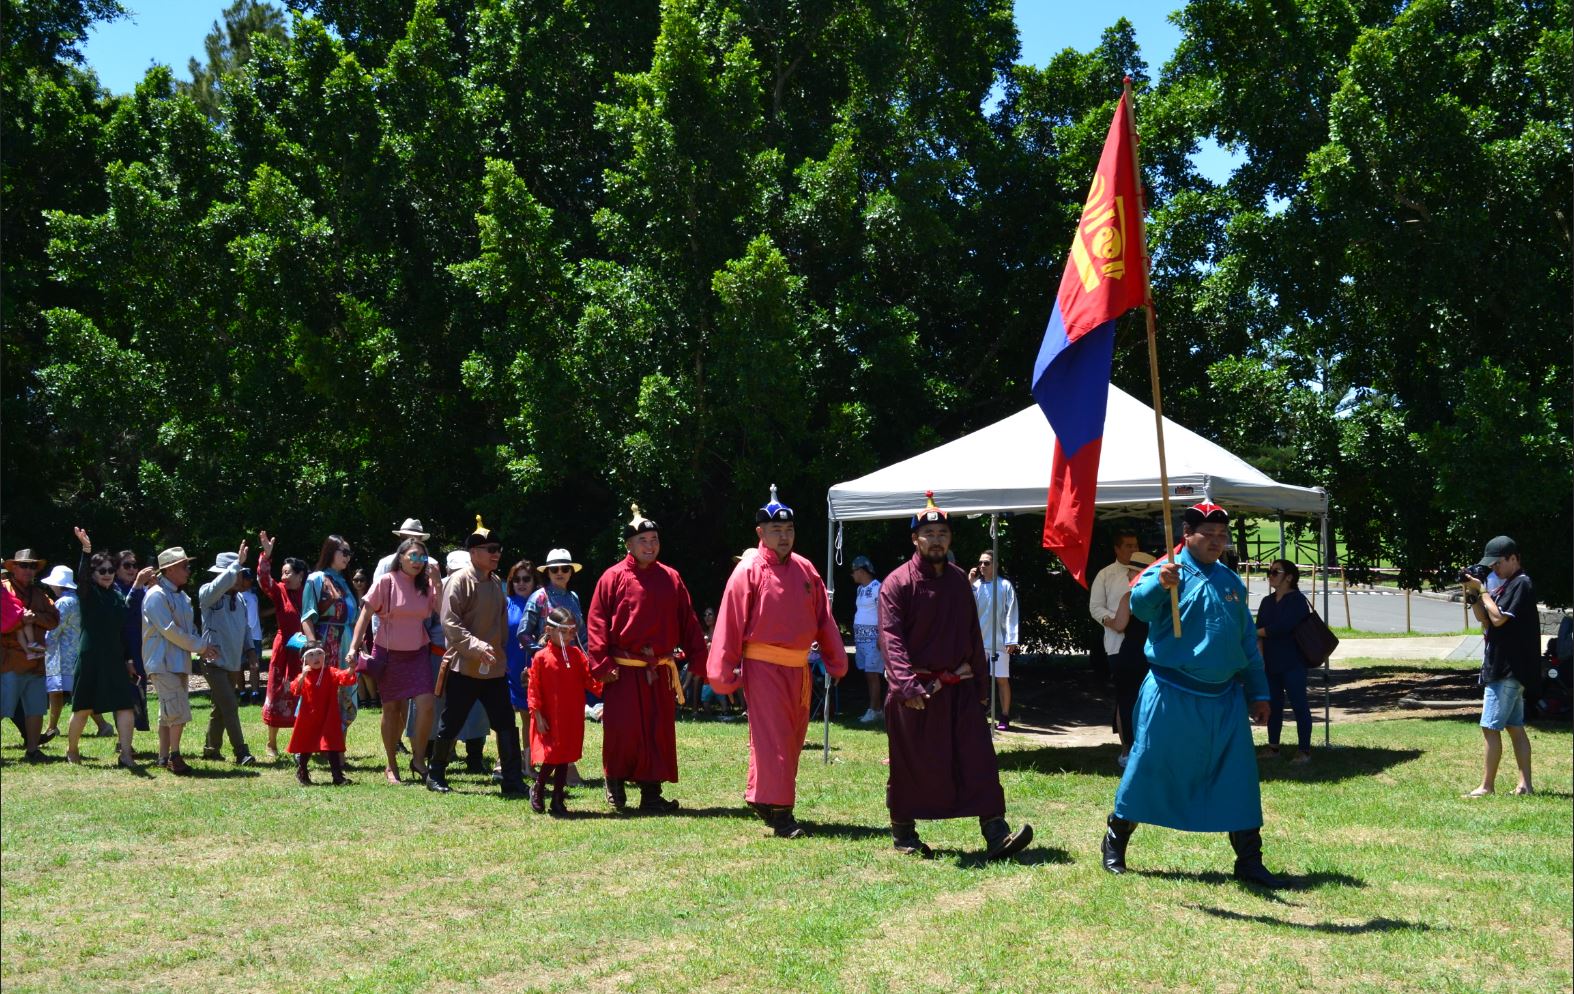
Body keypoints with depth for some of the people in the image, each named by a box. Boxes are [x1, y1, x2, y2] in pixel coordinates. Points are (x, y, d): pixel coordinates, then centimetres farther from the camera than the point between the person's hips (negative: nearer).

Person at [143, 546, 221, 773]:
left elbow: (190, 628, 19)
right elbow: (170, 630, -18)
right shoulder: (157, 595, -13)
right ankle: (174, 755, -5)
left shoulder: (181, 596, 16)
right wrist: (200, 646, -12)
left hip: (179, 662, 9)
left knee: (168, 713, 11)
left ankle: (164, 757, 16)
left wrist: (202, 648, 0)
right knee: (178, 711, -12)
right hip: (163, 663, -9)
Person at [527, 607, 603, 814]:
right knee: (551, 758, -3)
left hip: (572, 719, 4)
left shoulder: (577, 655, 4)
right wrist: (537, 716, -8)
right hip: (550, 719, -4)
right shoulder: (541, 657, -7)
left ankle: (558, 800, 18)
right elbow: (534, 689, -5)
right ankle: (537, 790, 23)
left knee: (565, 758, 9)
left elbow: (590, 680, 0)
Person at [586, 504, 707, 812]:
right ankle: (615, 784, 21)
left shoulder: (671, 578, 7)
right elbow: (597, 623, -5)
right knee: (622, 731, -3)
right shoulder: (613, 578, -3)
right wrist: (601, 665, -12)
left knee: (660, 733, 5)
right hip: (623, 672, -3)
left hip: (660, 671, 3)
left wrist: (699, 658, 3)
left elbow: (688, 621, 9)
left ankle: (651, 794, 14)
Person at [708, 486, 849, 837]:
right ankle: (778, 811, 0)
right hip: (763, 667, -6)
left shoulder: (806, 571, 7)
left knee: (792, 739, 13)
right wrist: (723, 673, -11)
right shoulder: (748, 572, -8)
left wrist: (836, 661, 8)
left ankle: (760, 798, 28)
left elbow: (824, 619, 10)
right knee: (772, 739, -6)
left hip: (799, 668, 6)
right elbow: (729, 624, -9)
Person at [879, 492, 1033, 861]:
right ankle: (903, 834, 21)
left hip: (958, 688, 5)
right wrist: (906, 687, -28)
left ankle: (996, 835, -5)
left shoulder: (959, 580, 11)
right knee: (910, 765, 5)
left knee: (978, 759, -3)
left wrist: (978, 674, 11)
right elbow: (891, 638, -18)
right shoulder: (897, 582, -9)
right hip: (915, 690, -5)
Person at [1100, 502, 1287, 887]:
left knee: (1239, 779, 4)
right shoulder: (1170, 572, -7)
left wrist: (1258, 693, 16)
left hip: (1224, 699, 5)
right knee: (1149, 769, 3)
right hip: (1172, 695, -5)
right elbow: (1140, 605, -29)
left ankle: (1249, 862, 14)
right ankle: (1115, 842, 21)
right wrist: (1159, 585, -50)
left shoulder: (1231, 581, 11)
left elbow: (1247, 642, 18)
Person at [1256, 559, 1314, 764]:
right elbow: (1260, 631, 5)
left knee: (1299, 705, -2)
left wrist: (1257, 632, -7)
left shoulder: (1297, 600, -8)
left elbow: (1282, 626, -19)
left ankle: (1304, 751, 2)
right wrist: (1260, 656, -8)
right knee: (1273, 705, 11)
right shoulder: (1267, 602, 13)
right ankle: (1273, 747, 20)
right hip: (1271, 663, 7)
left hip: (1293, 663, -7)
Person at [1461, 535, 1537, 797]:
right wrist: (1472, 594, 0)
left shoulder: (1521, 584, -14)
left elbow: (1498, 618, -21)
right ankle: (1525, 785, 12)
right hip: (1503, 667, 10)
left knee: (1490, 727, -8)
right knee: (1515, 727, 9)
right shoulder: (1504, 584, 15)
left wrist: (1483, 590, -12)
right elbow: (1484, 618, 15)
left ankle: (1487, 786, -5)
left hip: (1508, 670, -10)